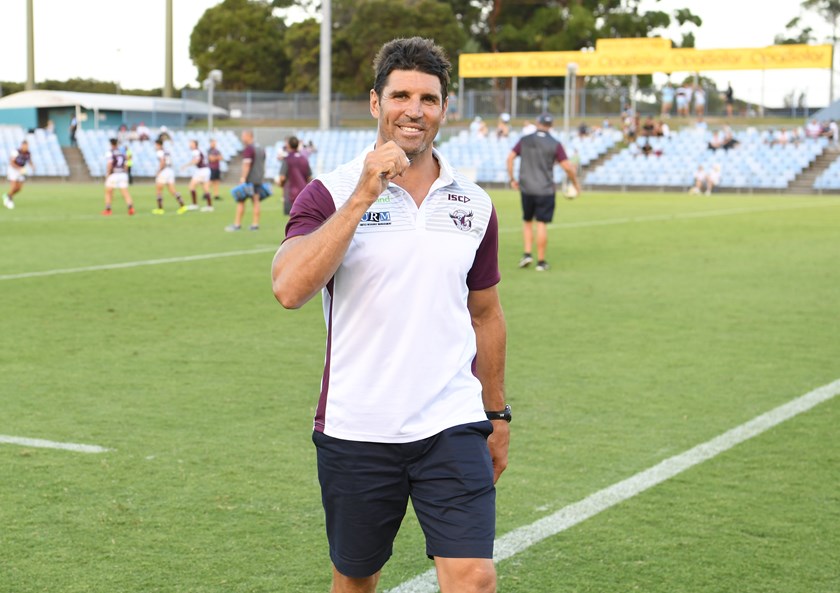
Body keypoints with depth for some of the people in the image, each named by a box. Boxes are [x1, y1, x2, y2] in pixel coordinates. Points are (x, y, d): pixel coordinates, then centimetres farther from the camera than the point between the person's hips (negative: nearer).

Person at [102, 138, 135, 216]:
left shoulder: (109, 153, -4)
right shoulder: (122, 153, 15)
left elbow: (109, 165, -14)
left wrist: (107, 175, -11)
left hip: (113, 174, -4)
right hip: (123, 174, 4)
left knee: (108, 193, 11)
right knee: (125, 193, -2)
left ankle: (108, 210, 10)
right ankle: (131, 207, -21)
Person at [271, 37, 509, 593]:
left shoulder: (475, 204, 7)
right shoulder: (331, 194, -5)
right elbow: (290, 288, -22)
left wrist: (497, 414, 20)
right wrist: (363, 197, -22)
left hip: (452, 427, 2)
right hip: (355, 434, -1)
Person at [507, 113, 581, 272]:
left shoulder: (524, 140, 3)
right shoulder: (555, 144, -4)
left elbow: (510, 157, 0)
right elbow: (568, 167, -7)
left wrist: (512, 178, 8)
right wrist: (576, 184, 6)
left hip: (526, 188, 2)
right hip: (546, 190, -2)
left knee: (527, 221, 17)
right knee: (541, 224, 0)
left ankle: (527, 254, 4)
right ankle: (541, 261, 3)